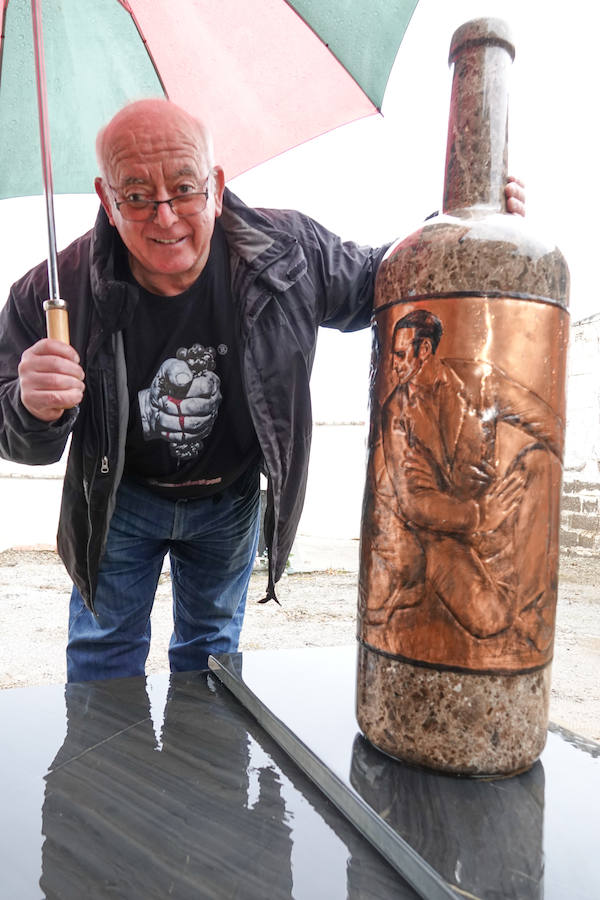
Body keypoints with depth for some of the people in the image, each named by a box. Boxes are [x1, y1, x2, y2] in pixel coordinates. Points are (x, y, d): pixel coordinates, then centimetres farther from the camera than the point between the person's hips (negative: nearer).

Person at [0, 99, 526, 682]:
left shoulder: (287, 251, -23)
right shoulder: (58, 292, -25)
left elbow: (372, 285, -3)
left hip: (231, 498, 2)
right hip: (121, 501, -1)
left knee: (212, 644, 24)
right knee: (105, 652, 17)